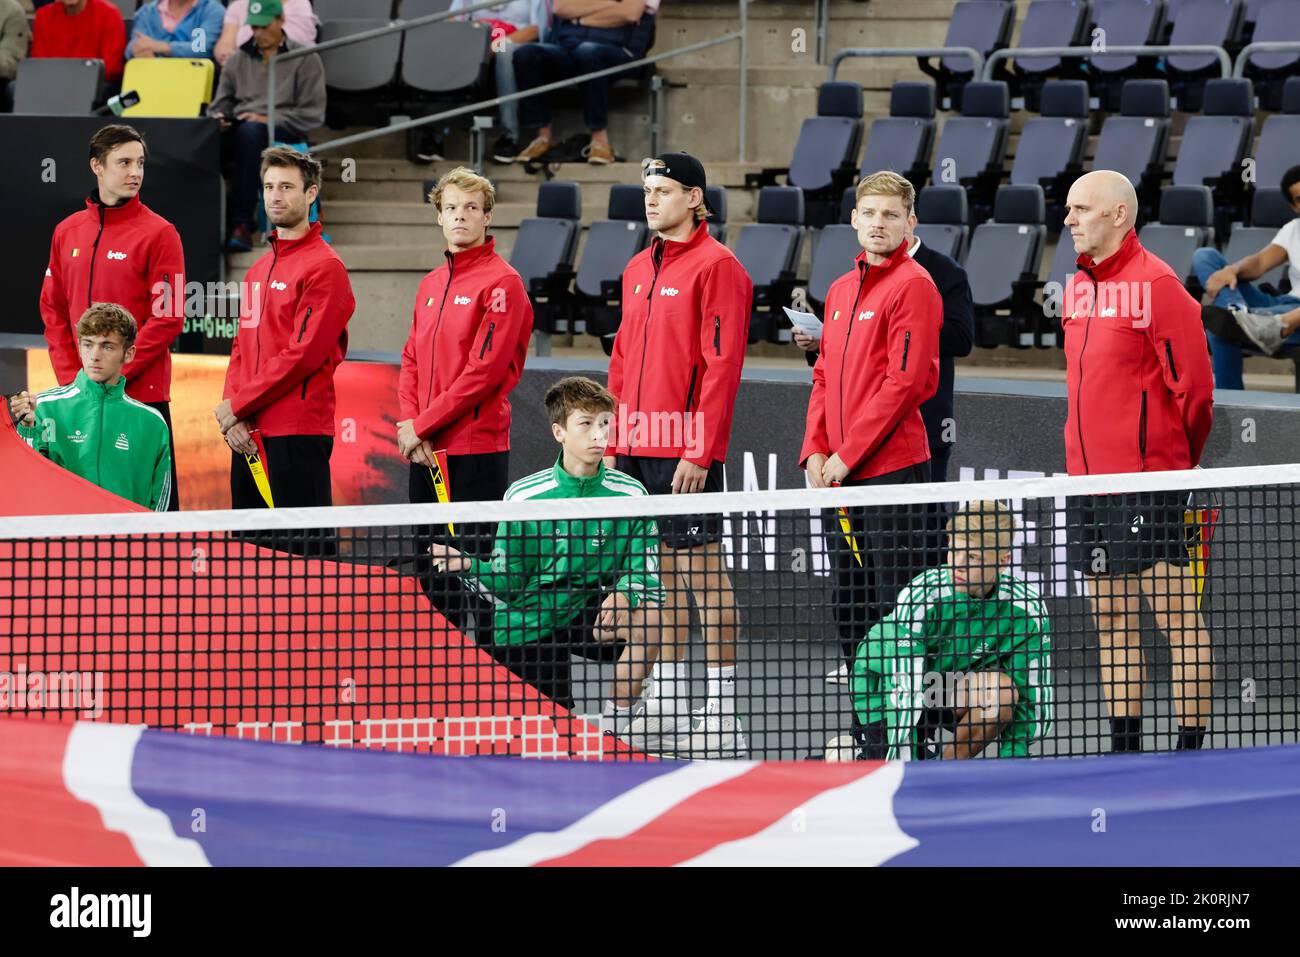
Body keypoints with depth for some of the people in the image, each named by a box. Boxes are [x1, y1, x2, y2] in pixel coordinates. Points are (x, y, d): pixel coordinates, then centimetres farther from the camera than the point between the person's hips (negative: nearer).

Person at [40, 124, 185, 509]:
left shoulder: (158, 233, -4)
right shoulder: (67, 232, 12)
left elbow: (169, 317, -9)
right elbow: (53, 308, 14)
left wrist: (116, 374, -13)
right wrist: (71, 376, 1)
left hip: (142, 391, -5)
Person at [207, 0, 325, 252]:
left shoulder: (305, 59, 9)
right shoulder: (239, 60, 22)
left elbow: (312, 115, 1)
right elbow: (221, 104, 20)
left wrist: (268, 120, -11)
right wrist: (218, 118, -5)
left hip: (282, 133, -4)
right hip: (238, 133, 4)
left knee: (250, 131, -41)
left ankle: (241, 223, -42)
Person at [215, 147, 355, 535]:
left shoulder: (324, 267, -7)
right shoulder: (258, 270, 19)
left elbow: (303, 354, -15)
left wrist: (238, 406, -10)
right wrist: (231, 413, 1)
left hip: (298, 434, -8)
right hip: (247, 436, 8)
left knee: (303, 553, -9)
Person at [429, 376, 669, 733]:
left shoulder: (629, 494, -8)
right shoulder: (523, 496, -11)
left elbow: (645, 571, -8)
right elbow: (508, 585, -8)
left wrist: (624, 593, -31)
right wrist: (470, 566, -28)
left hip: (584, 616, 2)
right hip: (526, 626, -2)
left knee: (650, 615, -28)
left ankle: (613, 727, -11)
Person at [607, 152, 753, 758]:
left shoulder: (716, 266, -9)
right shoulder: (638, 269, 16)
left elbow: (722, 364, -15)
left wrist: (700, 451, -19)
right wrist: (612, 442, 14)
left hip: (687, 452, -7)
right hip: (636, 448, 8)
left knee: (701, 567, -5)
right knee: (660, 570, 11)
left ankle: (721, 710, -2)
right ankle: (667, 702, 16)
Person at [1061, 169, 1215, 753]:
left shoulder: (1154, 284, -11)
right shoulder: (1078, 287, 13)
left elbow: (1194, 382, -11)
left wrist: (1175, 462, -2)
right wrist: (1087, 456, 17)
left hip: (1146, 483, -8)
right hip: (1087, 481, 8)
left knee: (1177, 616, -4)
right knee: (1111, 618, 11)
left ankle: (1192, 749, -3)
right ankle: (1125, 752, 17)